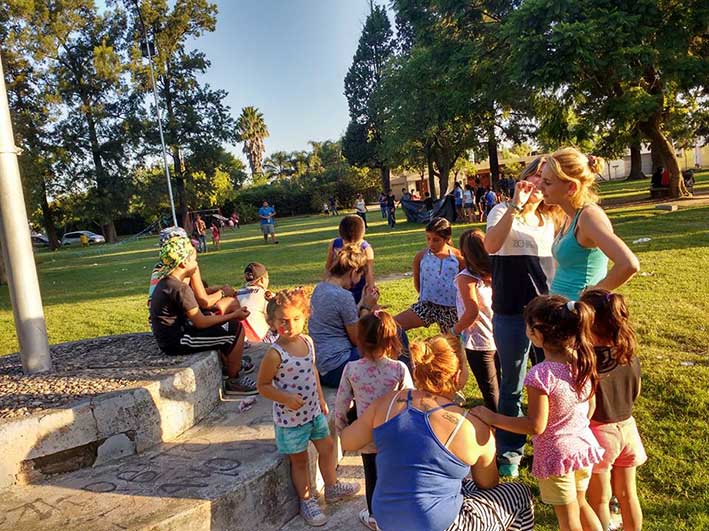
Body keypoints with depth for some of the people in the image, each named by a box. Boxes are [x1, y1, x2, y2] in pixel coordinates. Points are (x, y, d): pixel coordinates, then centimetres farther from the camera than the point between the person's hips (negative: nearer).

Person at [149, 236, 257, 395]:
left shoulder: (166, 282, 6)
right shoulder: (180, 288, -24)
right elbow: (201, 322, -19)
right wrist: (233, 316, -11)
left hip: (171, 333, 10)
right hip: (176, 343, -10)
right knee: (236, 330, -10)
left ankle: (230, 366, 31)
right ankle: (234, 381, 3)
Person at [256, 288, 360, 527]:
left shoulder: (308, 342, -5)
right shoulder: (275, 354, -25)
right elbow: (262, 386, -17)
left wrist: (321, 397, 13)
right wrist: (286, 398, -29)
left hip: (314, 410, 6)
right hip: (290, 417, -6)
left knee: (327, 446, 21)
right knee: (299, 460, 12)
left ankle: (332, 487, 45)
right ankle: (306, 501, 34)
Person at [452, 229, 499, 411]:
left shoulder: (466, 278, -18)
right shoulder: (492, 273, 0)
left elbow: (472, 312, -26)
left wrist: (454, 331, -13)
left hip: (479, 343, -7)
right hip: (497, 339, 7)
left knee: (490, 393, 6)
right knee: (497, 389, 23)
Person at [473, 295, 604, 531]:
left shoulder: (541, 374, -31)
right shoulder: (583, 361, -10)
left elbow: (536, 426, -24)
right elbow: (591, 406, 3)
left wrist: (492, 418, -17)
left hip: (556, 453, -6)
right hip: (584, 445, 6)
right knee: (581, 504, 30)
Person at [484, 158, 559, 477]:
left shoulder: (551, 218, 12)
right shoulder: (504, 212, -3)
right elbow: (491, 245, -25)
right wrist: (516, 204, -24)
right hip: (511, 314, -5)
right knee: (512, 387, 7)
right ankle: (509, 454, 25)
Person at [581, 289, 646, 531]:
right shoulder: (630, 356, -6)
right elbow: (634, 394, 8)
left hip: (599, 432, -5)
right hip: (626, 427, 6)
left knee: (599, 499, 14)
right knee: (628, 494, 23)